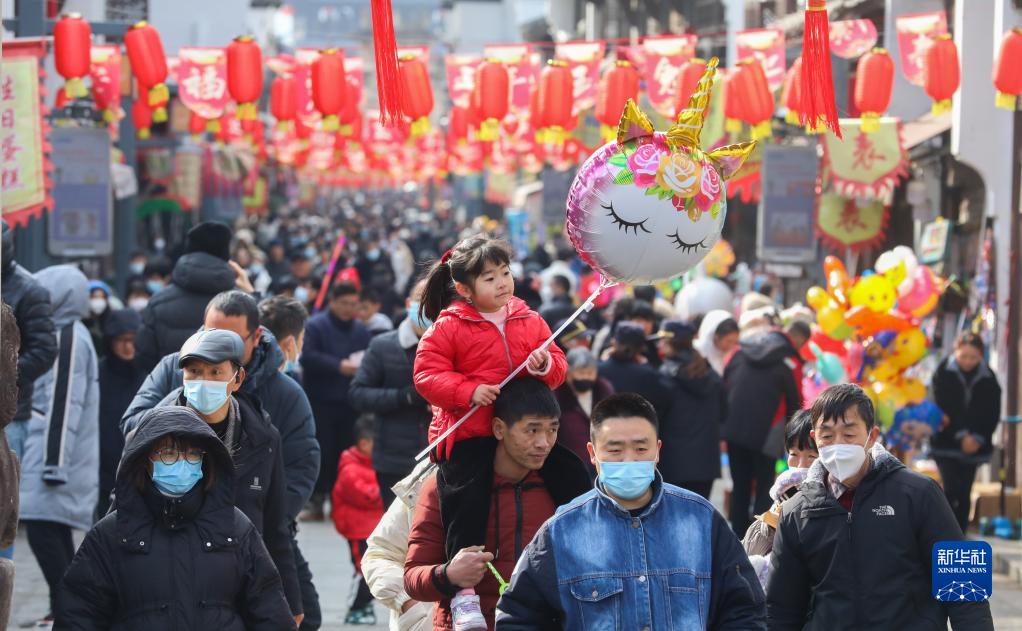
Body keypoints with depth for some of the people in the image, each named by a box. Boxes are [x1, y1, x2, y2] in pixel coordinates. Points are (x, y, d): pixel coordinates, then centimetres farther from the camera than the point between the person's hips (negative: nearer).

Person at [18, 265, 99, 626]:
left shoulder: (68, 339, -14)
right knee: (55, 531, 12)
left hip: (55, 448, -10)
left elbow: (63, 406, -19)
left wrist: (53, 462, -21)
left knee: (41, 528, -13)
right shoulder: (72, 335, 18)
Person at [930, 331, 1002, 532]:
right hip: (946, 443, -2)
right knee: (951, 488, -13)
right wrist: (961, 436, -15)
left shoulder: (988, 378, 0)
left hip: (974, 446, 2)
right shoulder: (944, 373, -5)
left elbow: (992, 413, 1)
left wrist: (977, 438, -11)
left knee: (964, 493, 3)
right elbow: (943, 408, -9)